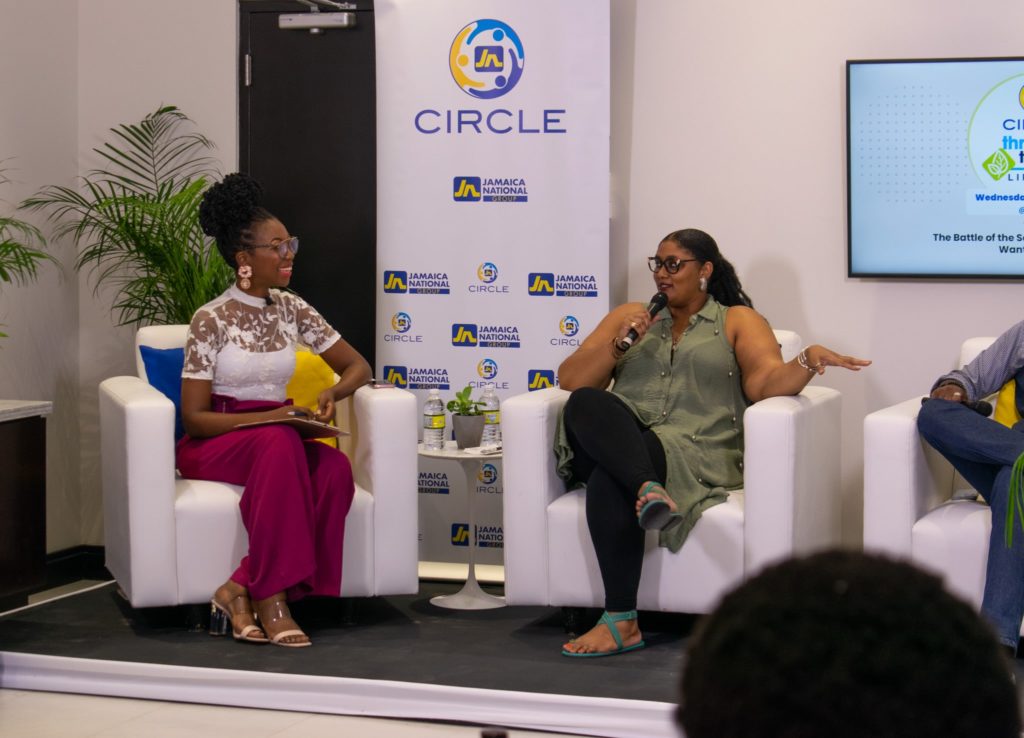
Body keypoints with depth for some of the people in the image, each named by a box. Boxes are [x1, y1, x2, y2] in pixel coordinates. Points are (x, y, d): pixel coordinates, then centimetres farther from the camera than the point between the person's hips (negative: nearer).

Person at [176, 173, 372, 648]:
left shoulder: (291, 309, 8)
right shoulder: (212, 320, -7)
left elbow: (358, 366, 14)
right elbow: (194, 416, -9)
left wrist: (332, 393, -9)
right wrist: (267, 418, -21)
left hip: (279, 438, 5)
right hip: (216, 443, -5)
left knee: (335, 467, -30)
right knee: (280, 444, -39)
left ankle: (242, 589, -27)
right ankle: (271, 598, -35)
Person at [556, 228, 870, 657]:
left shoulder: (738, 321, 17)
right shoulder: (629, 317, 26)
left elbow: (766, 383, -1)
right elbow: (570, 381, 15)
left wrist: (807, 363, -22)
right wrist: (616, 343, -1)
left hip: (694, 454, -3)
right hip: (618, 445, 3)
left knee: (608, 480, -36)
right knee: (586, 405, -32)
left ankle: (621, 621, -37)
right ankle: (648, 488, -48)